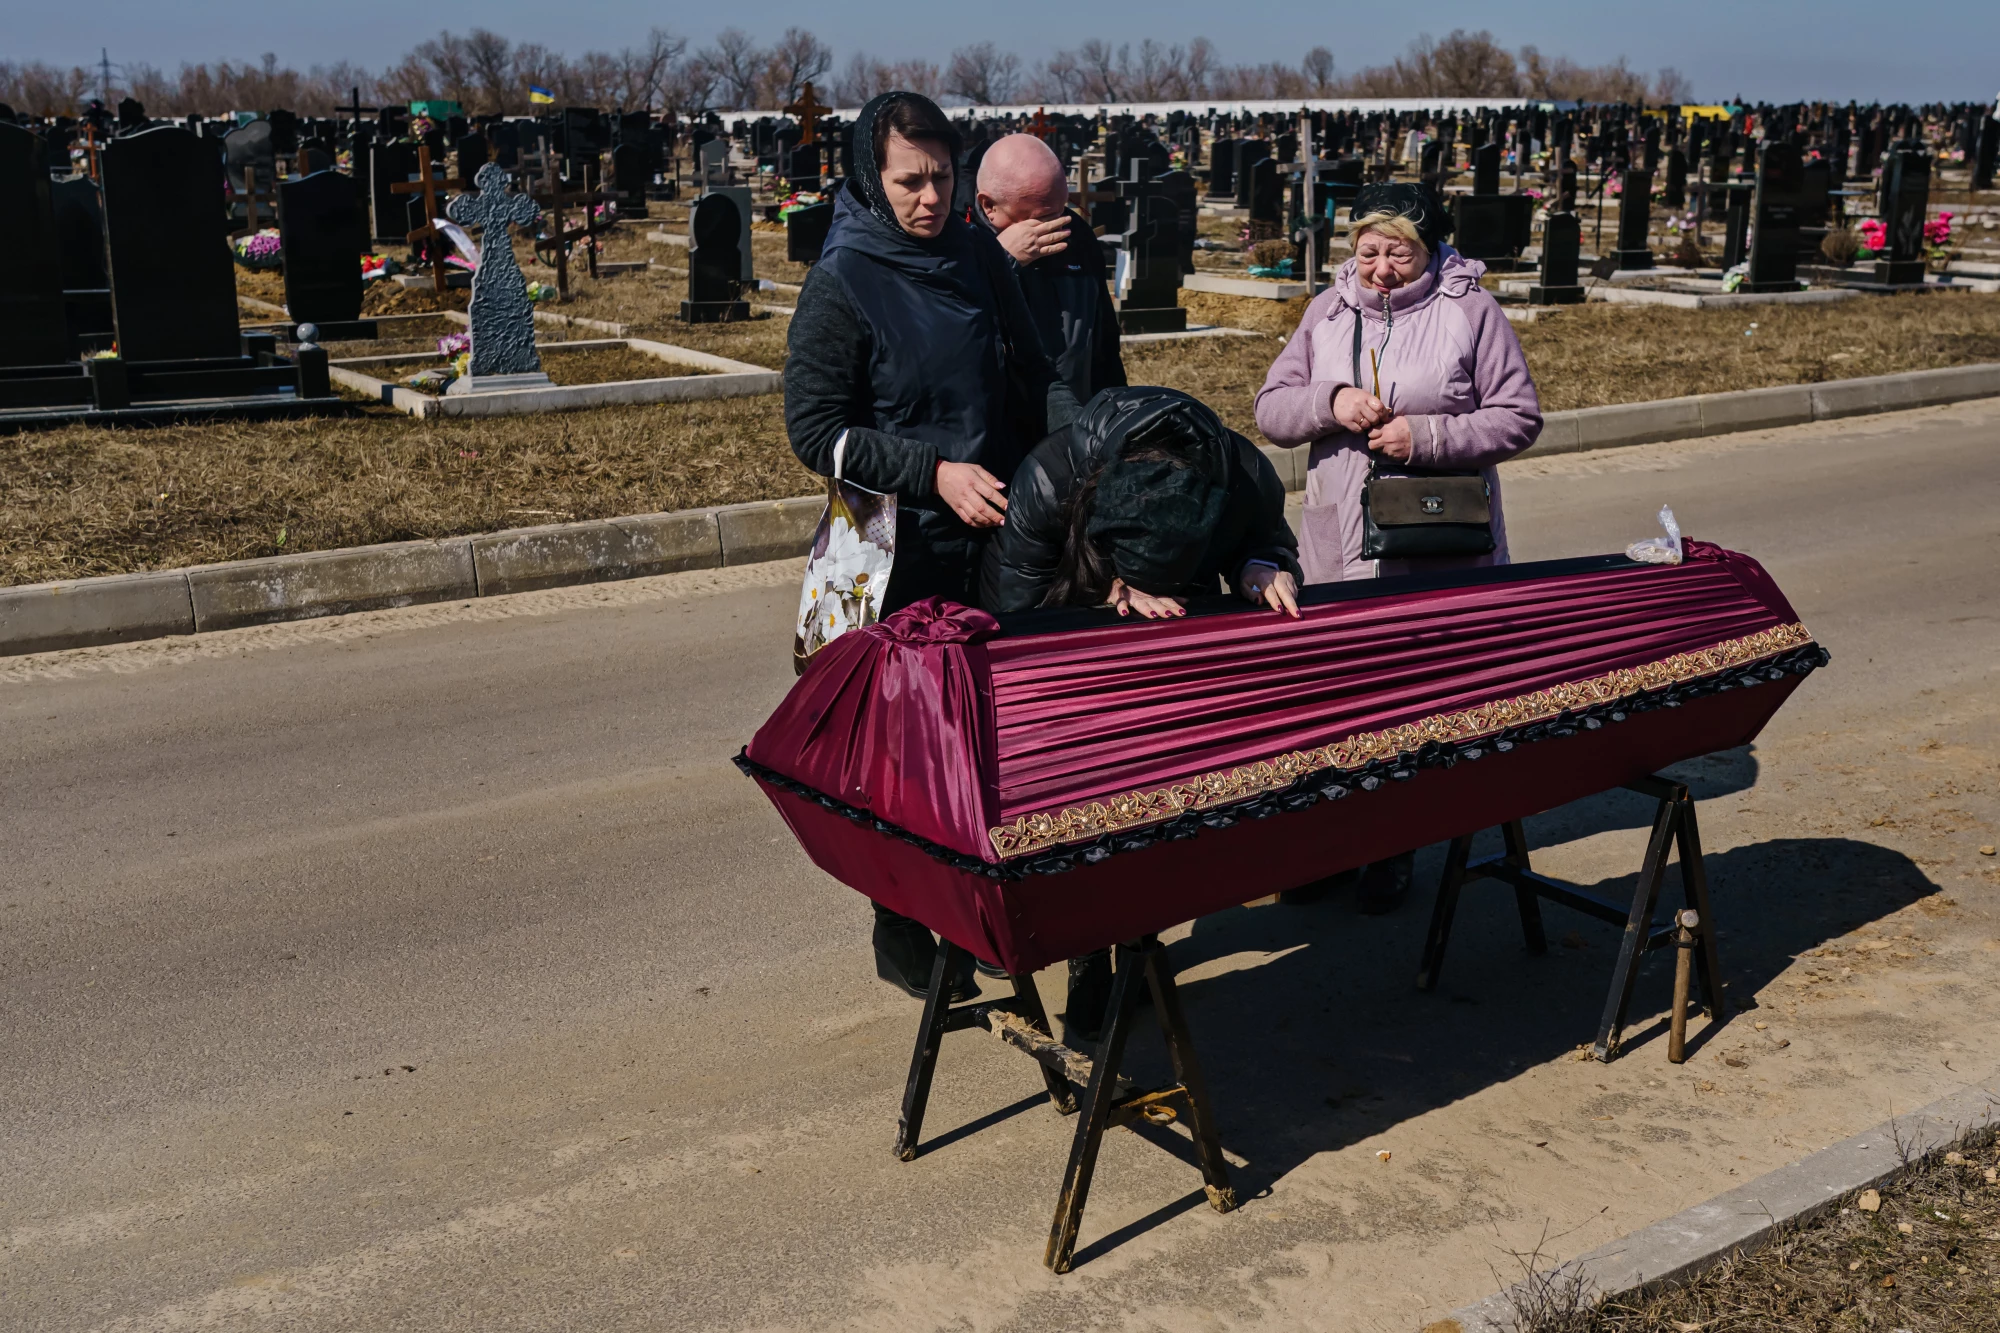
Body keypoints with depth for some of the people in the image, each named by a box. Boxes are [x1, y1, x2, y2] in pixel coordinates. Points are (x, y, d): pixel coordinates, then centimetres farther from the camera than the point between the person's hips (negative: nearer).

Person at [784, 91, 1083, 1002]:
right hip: (908, 553, -5)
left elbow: (1032, 373, 15)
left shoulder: (977, 255, 8)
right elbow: (815, 429, -11)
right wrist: (936, 473, -18)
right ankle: (902, 937, 18)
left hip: (1002, 531, 5)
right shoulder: (842, 283, -8)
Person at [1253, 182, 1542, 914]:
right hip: (1338, 550, 3)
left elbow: (1518, 415, -3)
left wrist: (1427, 437, -15)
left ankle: (1397, 847, 17)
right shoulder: (1327, 311, 10)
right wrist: (1331, 403, -12)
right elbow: (1271, 409, 7)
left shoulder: (1470, 310, -1)